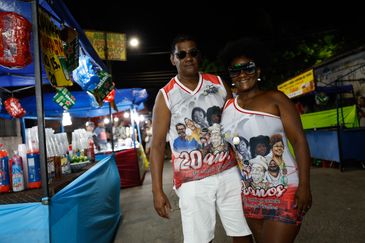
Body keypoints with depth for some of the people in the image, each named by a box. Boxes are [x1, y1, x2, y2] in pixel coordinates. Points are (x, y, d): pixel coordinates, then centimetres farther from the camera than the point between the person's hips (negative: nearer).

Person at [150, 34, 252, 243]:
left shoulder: (218, 84, 6)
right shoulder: (166, 96, -3)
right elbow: (158, 144, -3)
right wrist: (157, 191, -6)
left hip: (229, 173, 3)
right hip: (192, 182, -2)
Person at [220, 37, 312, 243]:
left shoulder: (274, 99, -7)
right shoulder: (228, 107, 5)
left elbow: (299, 140, -10)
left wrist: (304, 185, -15)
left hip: (283, 191, -5)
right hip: (249, 195, 5)